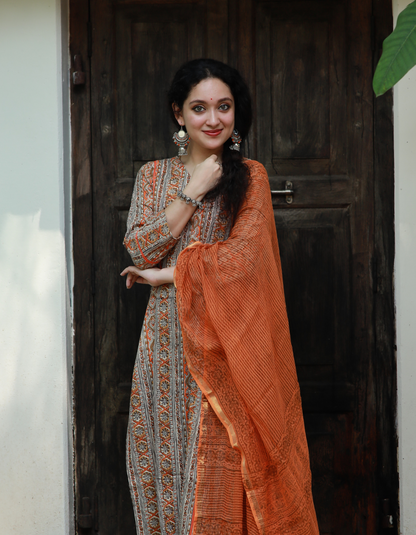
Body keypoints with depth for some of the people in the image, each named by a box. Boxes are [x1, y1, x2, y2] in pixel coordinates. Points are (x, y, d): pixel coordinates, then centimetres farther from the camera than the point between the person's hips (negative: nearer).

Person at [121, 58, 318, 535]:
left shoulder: (250, 176, 3)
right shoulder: (153, 175, 11)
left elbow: (244, 254, -10)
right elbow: (138, 251, -2)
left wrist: (168, 274, -7)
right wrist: (193, 193, -7)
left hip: (222, 341, -3)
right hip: (166, 338, 3)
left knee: (215, 469, -5)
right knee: (162, 458, 5)